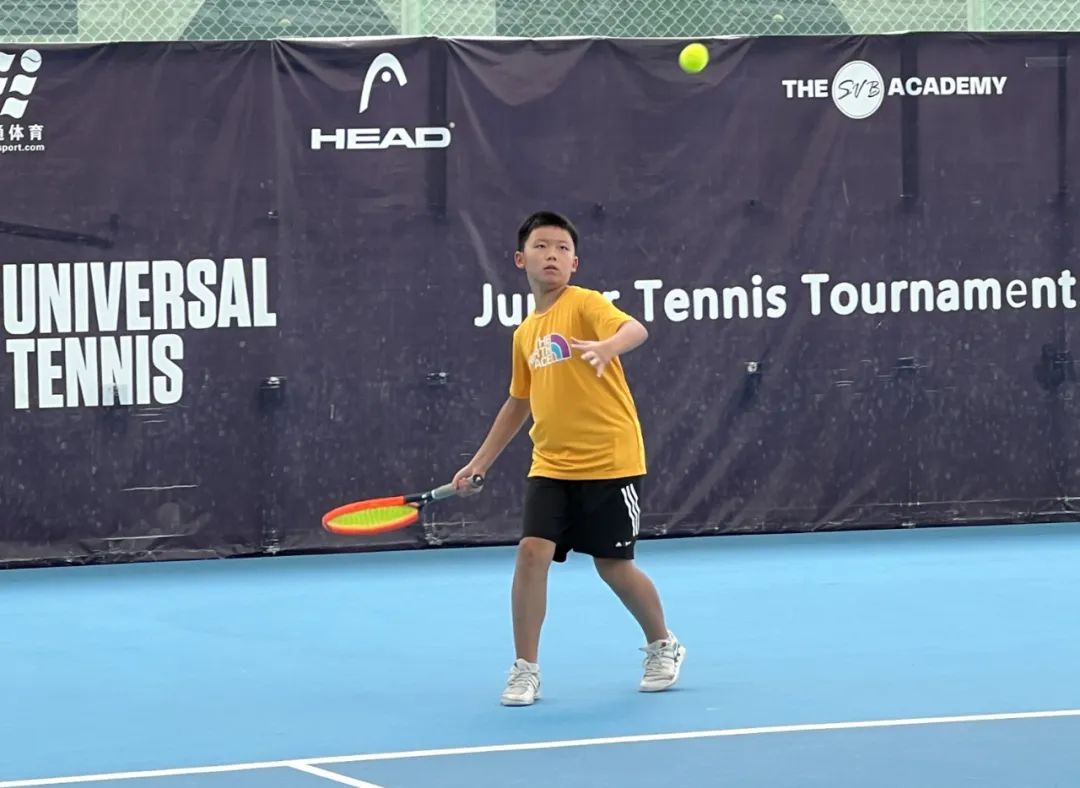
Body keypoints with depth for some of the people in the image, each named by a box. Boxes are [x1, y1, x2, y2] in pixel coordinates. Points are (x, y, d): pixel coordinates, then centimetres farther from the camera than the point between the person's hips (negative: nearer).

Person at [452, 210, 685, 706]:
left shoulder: (584, 304, -8)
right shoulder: (525, 334, 12)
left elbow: (636, 330, -28)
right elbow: (518, 403, 24)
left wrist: (607, 347, -50)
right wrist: (480, 462, 22)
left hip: (609, 462, -5)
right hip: (551, 466, 5)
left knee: (614, 565, 3)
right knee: (532, 552, -10)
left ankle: (663, 647, 28)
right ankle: (525, 671, -2)